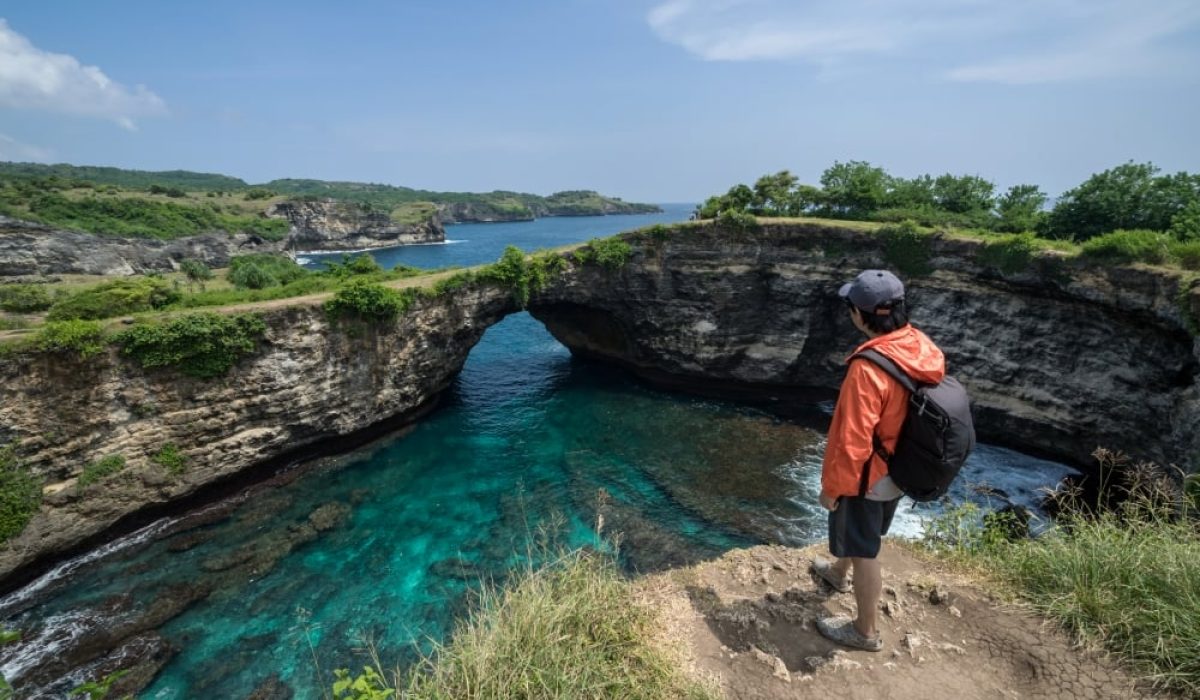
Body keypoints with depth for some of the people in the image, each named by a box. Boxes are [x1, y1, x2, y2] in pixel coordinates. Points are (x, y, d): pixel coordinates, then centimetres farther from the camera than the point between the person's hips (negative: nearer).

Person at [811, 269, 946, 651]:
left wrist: (832, 487, -14)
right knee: (859, 534, 31)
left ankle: (866, 631, 33)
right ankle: (839, 573, 58)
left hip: (868, 476, -8)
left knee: (864, 551, 12)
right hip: (900, 469, 9)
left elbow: (852, 442, -28)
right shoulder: (923, 347, -8)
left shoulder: (869, 368, -35)